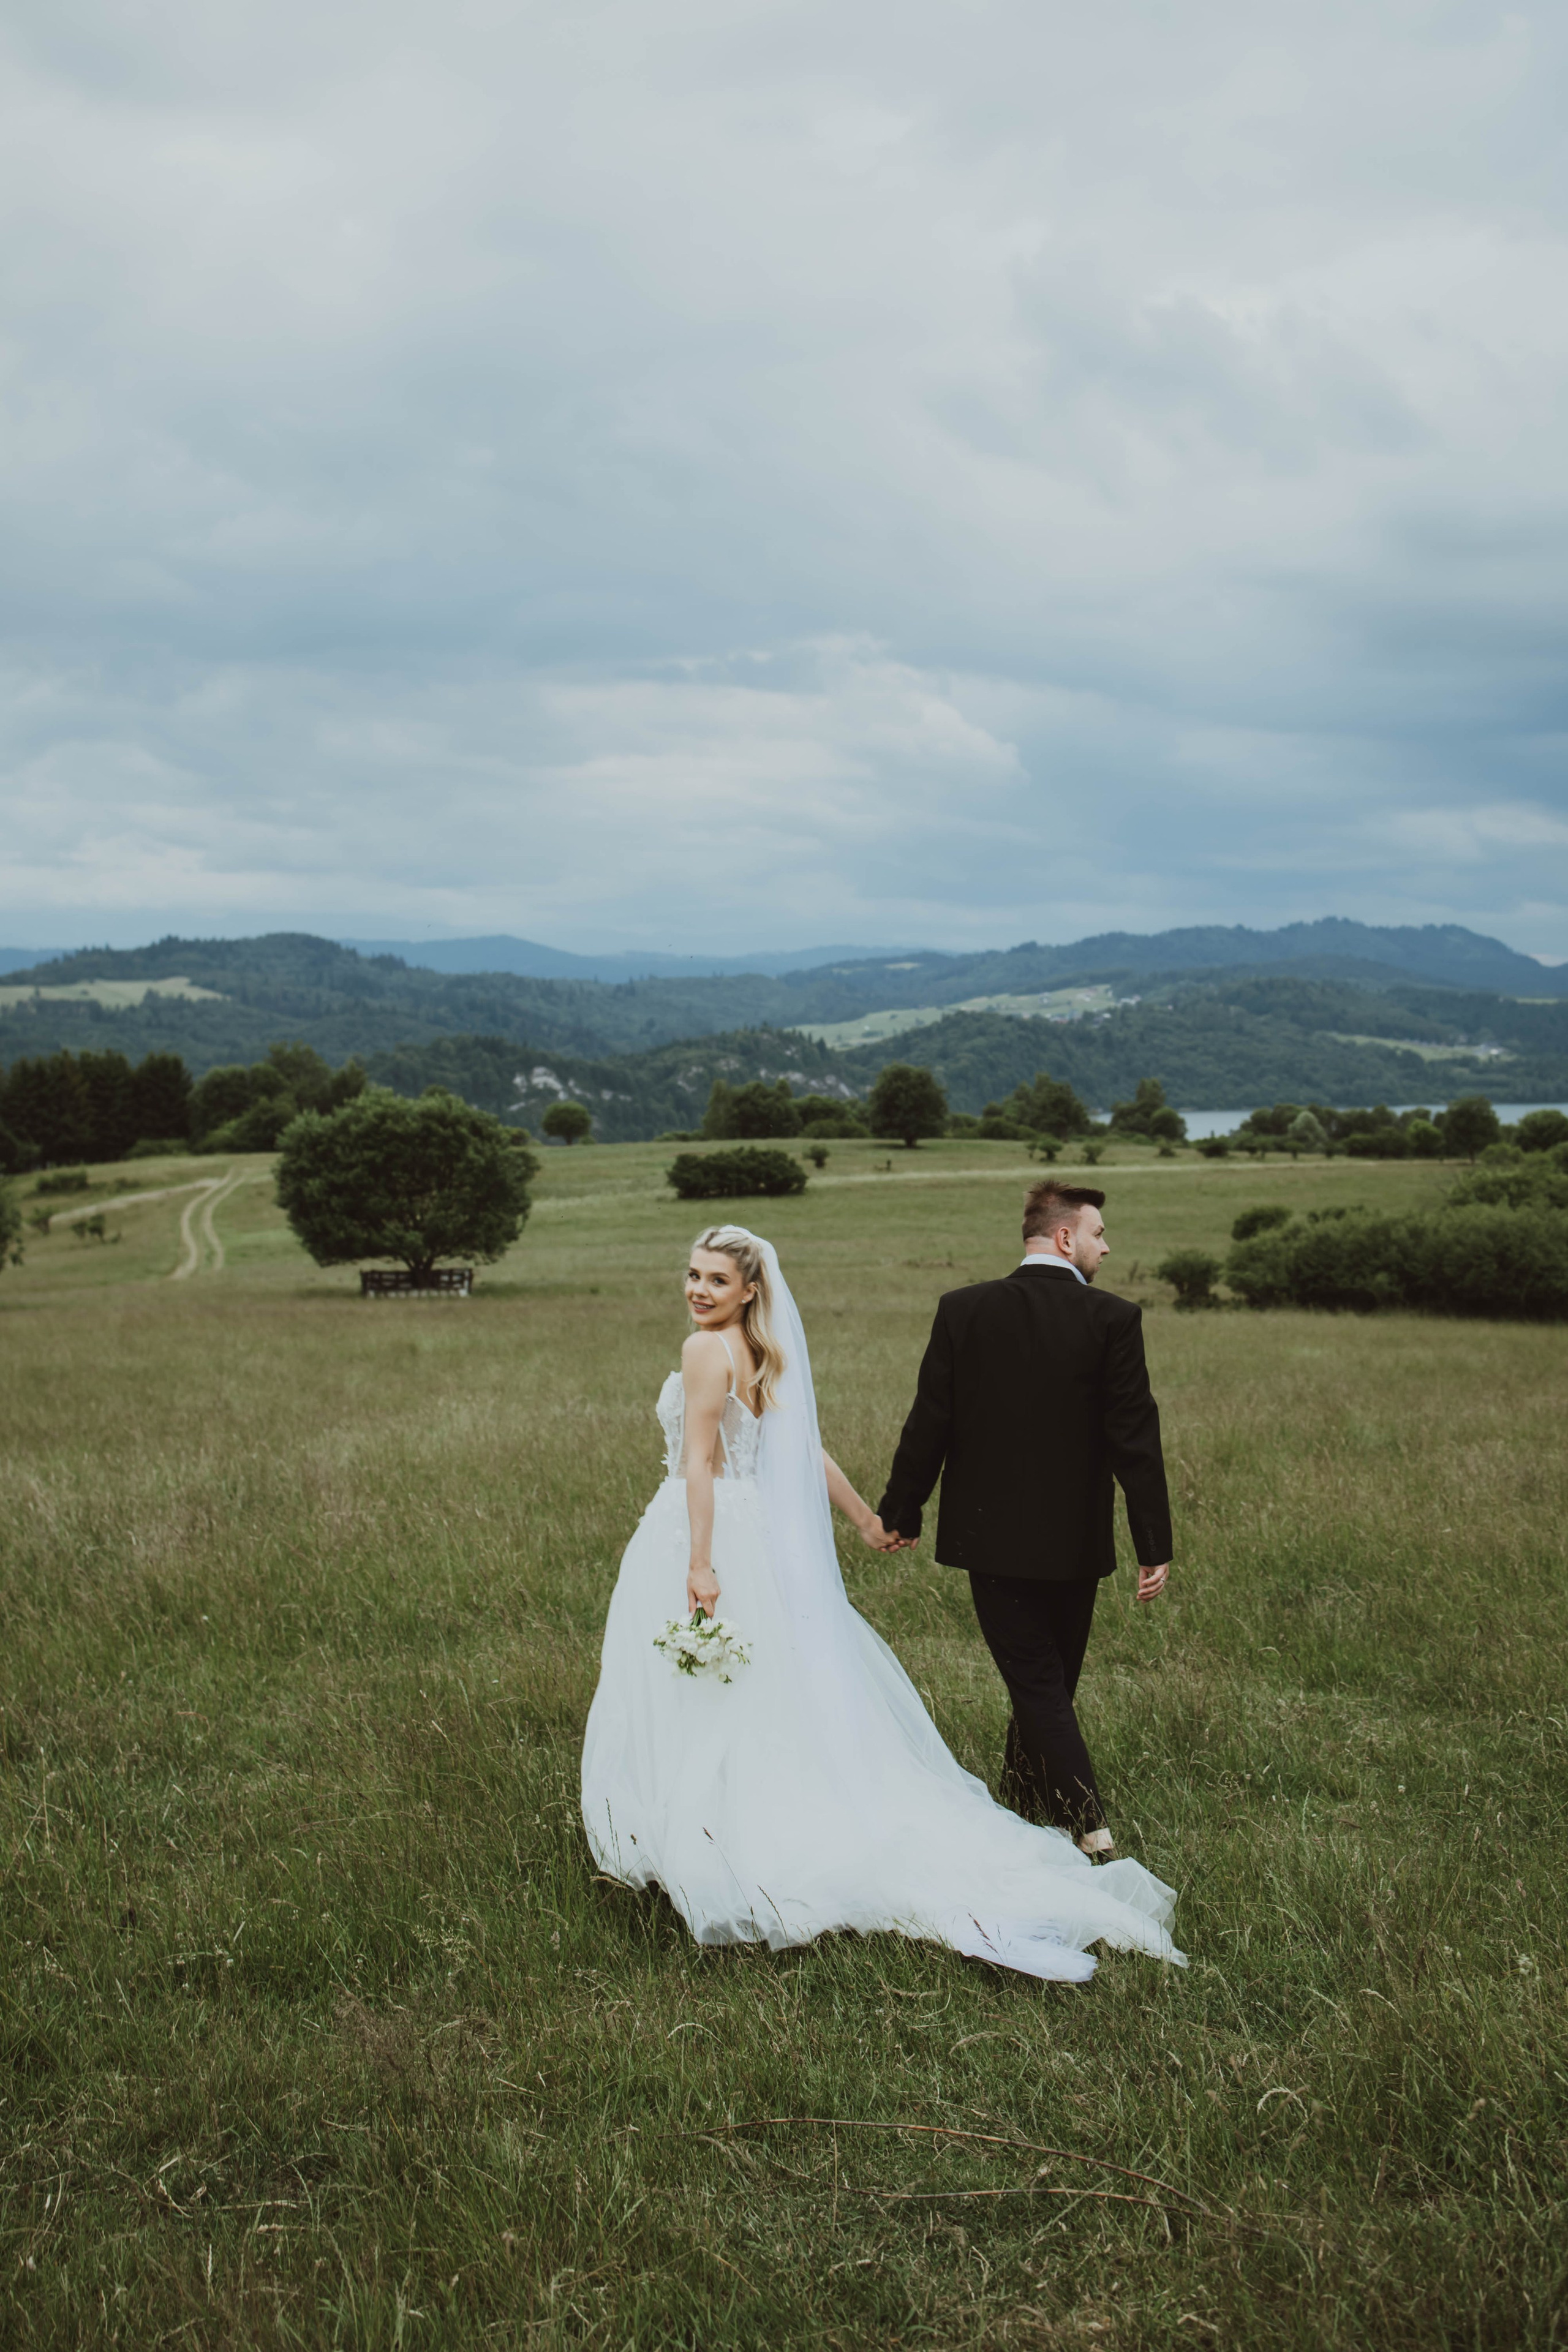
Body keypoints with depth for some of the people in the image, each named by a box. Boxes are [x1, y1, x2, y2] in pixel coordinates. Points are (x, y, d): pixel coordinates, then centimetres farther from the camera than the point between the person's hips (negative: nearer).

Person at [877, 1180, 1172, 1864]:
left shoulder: (963, 1310, -6)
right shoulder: (1112, 1318, -10)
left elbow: (929, 1423, -2)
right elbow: (1135, 1439, -11)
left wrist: (900, 1513, 10)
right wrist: (1154, 1546, -6)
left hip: (989, 1536, 0)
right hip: (1076, 1543, 0)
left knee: (1034, 1681, 3)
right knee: (1052, 1678, 18)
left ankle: (1088, 1821, -8)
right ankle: (1023, 1804, 33)